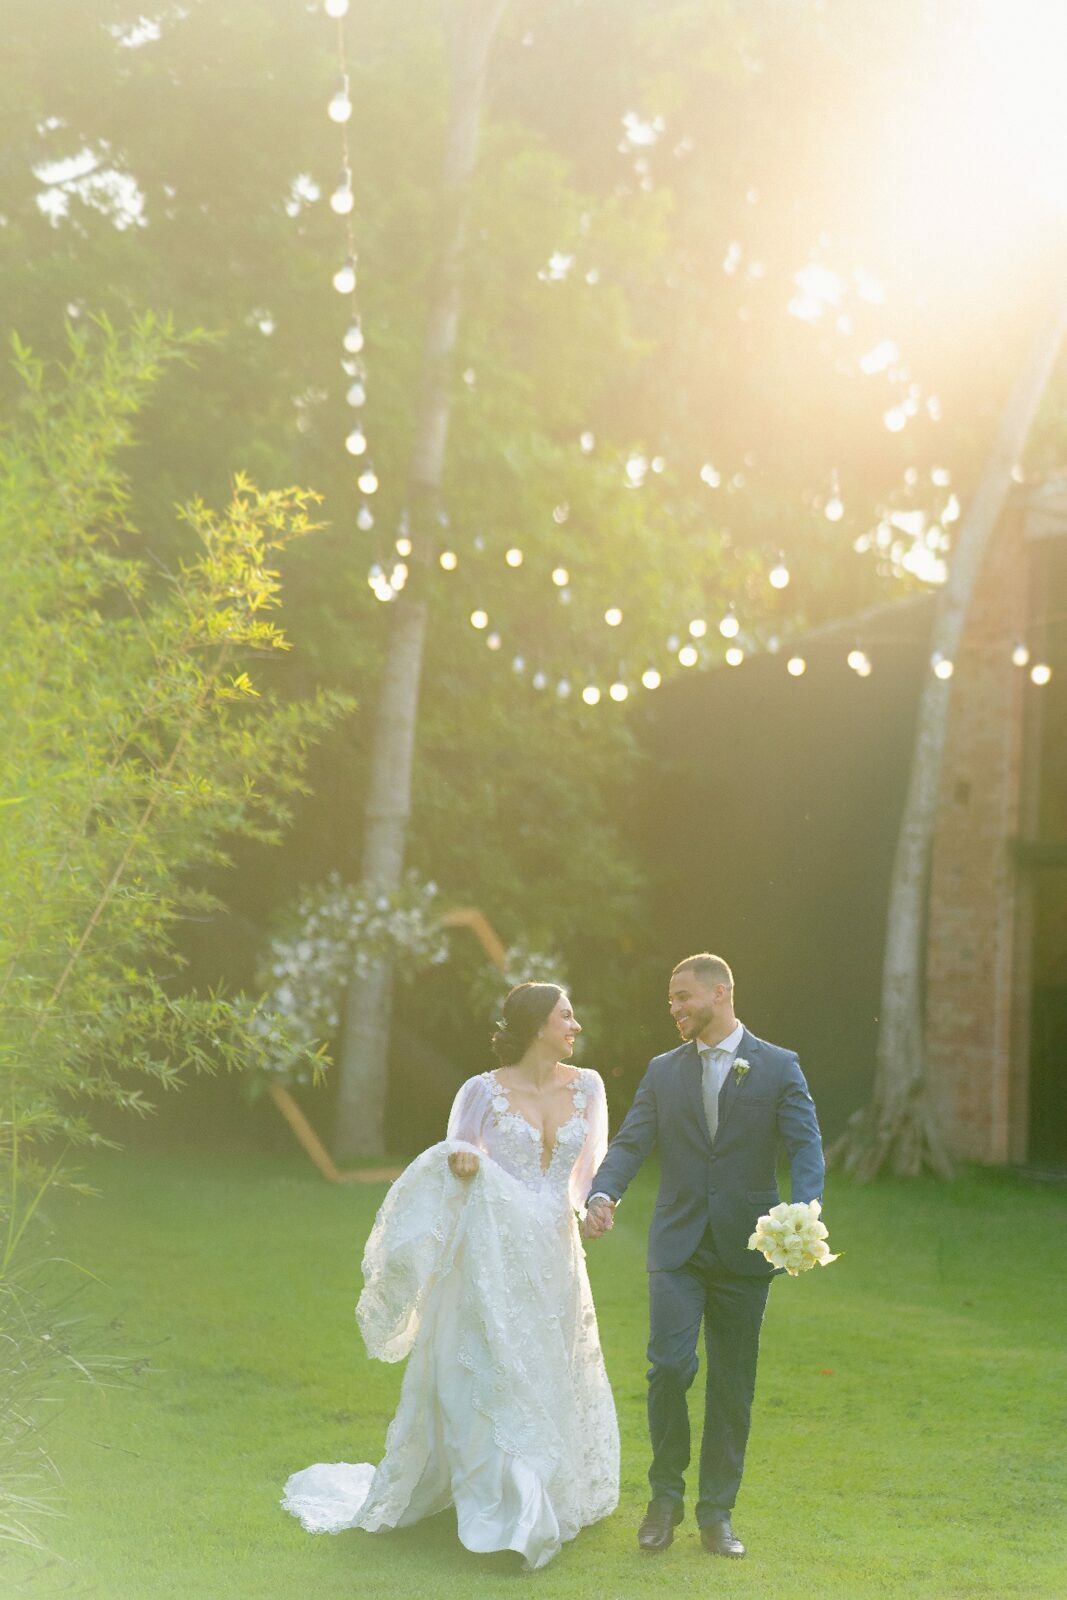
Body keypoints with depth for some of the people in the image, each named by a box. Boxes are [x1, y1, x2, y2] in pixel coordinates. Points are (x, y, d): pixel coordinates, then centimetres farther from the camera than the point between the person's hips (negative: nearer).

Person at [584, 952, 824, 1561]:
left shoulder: (779, 1068, 1)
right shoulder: (664, 1071, 9)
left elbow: (807, 1149, -7)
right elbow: (631, 1142, 1)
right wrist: (603, 1193, -20)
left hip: (744, 1249, -1)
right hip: (678, 1246, 1)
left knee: (732, 1385, 6)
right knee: (670, 1365, -13)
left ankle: (717, 1513, 18)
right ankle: (666, 1495, 7)